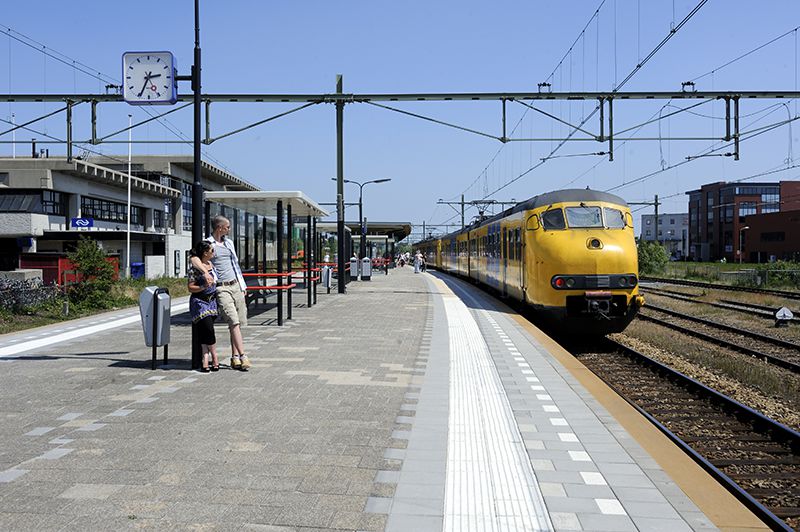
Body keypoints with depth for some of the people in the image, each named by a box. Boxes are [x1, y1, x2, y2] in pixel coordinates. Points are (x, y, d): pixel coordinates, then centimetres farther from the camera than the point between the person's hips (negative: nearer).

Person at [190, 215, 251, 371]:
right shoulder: (207, 244, -2)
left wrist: (242, 286, 23)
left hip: (236, 286, 6)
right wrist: (206, 271, -34)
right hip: (221, 289, -6)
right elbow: (194, 259, -19)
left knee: (239, 323, 2)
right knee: (234, 322, -16)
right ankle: (242, 356, -20)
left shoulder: (228, 242, 19)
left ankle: (235, 357, 6)